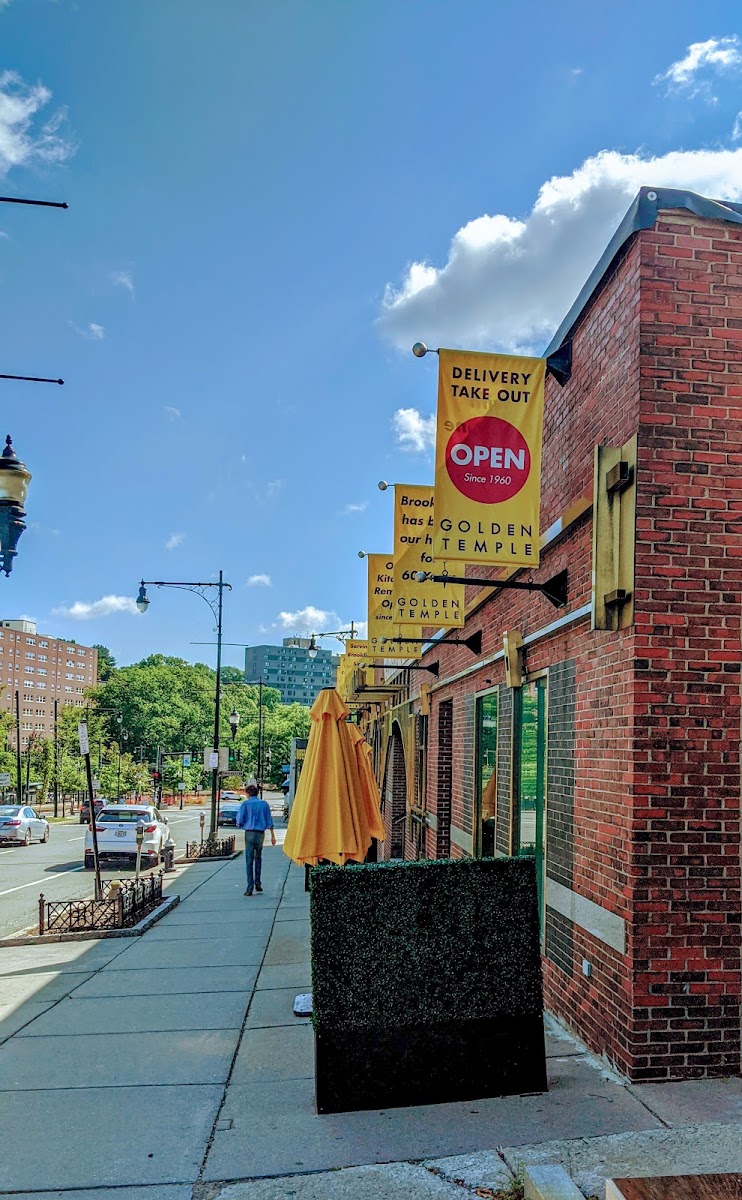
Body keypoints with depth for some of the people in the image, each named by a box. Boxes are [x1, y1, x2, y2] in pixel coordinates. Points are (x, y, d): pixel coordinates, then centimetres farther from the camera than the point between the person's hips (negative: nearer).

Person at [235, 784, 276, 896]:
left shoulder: (245, 804, -1)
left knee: (249, 860, 0)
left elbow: (239, 821, -5)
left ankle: (250, 888, -1)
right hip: (260, 833, 3)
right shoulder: (264, 804, 7)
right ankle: (257, 883, 17)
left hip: (249, 833, -3)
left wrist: (240, 825, 17)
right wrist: (272, 835, 10)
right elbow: (269, 821, 6)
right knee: (258, 858, 19)